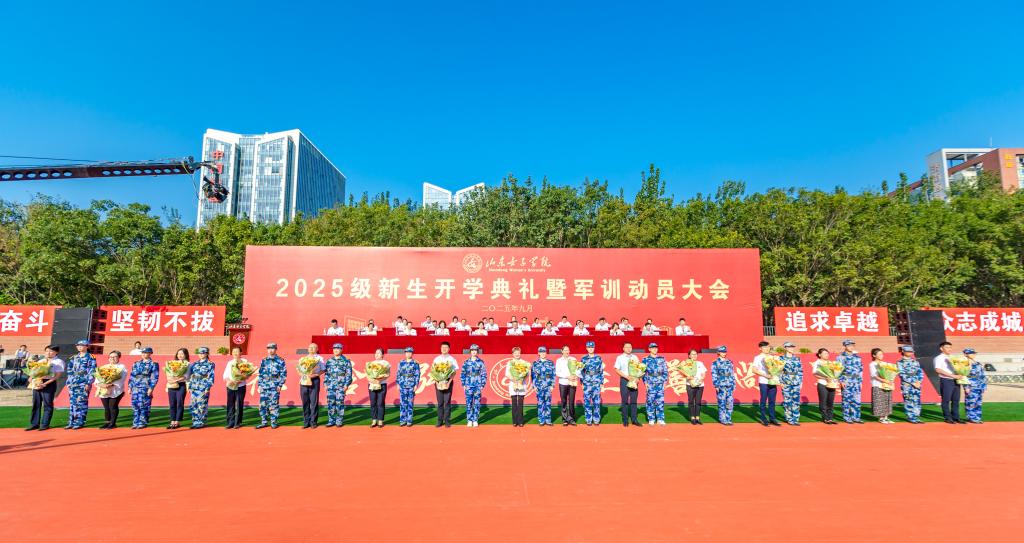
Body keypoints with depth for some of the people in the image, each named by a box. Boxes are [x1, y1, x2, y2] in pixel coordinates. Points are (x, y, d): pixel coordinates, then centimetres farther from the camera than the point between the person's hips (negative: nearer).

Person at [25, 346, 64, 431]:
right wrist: (32, 379, -4)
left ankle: (45, 424, 5)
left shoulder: (58, 362, -2)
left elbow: (57, 375, -10)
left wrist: (45, 383, -19)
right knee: (36, 404, 8)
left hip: (49, 384, -6)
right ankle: (34, 424, 15)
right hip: (37, 383, 6)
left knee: (47, 405, -2)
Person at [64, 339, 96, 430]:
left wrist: (88, 383, -15)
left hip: (83, 385, -6)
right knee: (72, 403, 7)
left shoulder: (90, 358, -3)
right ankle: (71, 422, 13)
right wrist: (69, 383, 10)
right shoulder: (74, 358, 15)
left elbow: (92, 372, -8)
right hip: (73, 384, 6)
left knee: (81, 403, -4)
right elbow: (69, 371, 18)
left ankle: (80, 423, 1)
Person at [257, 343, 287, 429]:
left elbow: (284, 374, -2)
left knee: (274, 405, -1)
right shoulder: (263, 361, 12)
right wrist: (259, 384, 7)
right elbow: (260, 373, 15)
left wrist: (280, 385, -8)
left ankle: (273, 423, 8)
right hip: (264, 386, 4)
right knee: (263, 404, 5)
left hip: (275, 386, -4)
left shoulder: (280, 361, 0)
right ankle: (263, 422, 17)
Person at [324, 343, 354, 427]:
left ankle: (339, 421, 7)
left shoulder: (346, 361, 0)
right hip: (331, 385, 4)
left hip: (341, 385, -4)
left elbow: (349, 374, -2)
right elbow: (326, 373, 15)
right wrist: (325, 383, 7)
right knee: (330, 402, 2)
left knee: (340, 403, -2)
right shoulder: (329, 361, 12)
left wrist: (346, 384, -8)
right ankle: (331, 420, 12)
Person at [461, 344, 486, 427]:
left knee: (476, 403, 2)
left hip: (478, 386, -1)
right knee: (468, 403, 1)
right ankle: (469, 420, 9)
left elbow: (484, 374, 2)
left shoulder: (481, 362, 1)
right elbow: (462, 374, 8)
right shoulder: (466, 362, 5)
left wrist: (482, 385, -3)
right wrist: (463, 385, 2)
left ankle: (475, 420, 9)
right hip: (469, 386, 1)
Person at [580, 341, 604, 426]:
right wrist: (582, 382, 2)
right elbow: (581, 371, 8)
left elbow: (601, 371, 9)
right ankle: (588, 420, 10)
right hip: (587, 383, 0)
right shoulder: (583, 359, 5)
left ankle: (596, 420, 10)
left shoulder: (598, 358, 7)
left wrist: (602, 382, 5)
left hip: (597, 383, 0)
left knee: (597, 401, 1)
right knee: (587, 401, 1)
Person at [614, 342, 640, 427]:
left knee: (634, 400, 4)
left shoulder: (635, 357, 11)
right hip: (624, 380, -3)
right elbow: (617, 370, -4)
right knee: (625, 400, 0)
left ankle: (634, 420, 11)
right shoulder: (619, 358, 1)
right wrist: (627, 376, -15)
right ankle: (625, 420, 7)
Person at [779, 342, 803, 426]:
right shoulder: (782, 358, 0)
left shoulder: (797, 358, 11)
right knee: (787, 401, -1)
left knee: (796, 401, 0)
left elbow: (801, 371, 14)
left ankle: (795, 419, 7)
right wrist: (781, 382, -7)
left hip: (796, 382, 3)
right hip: (786, 382, -3)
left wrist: (801, 381, 8)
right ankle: (789, 419, 8)